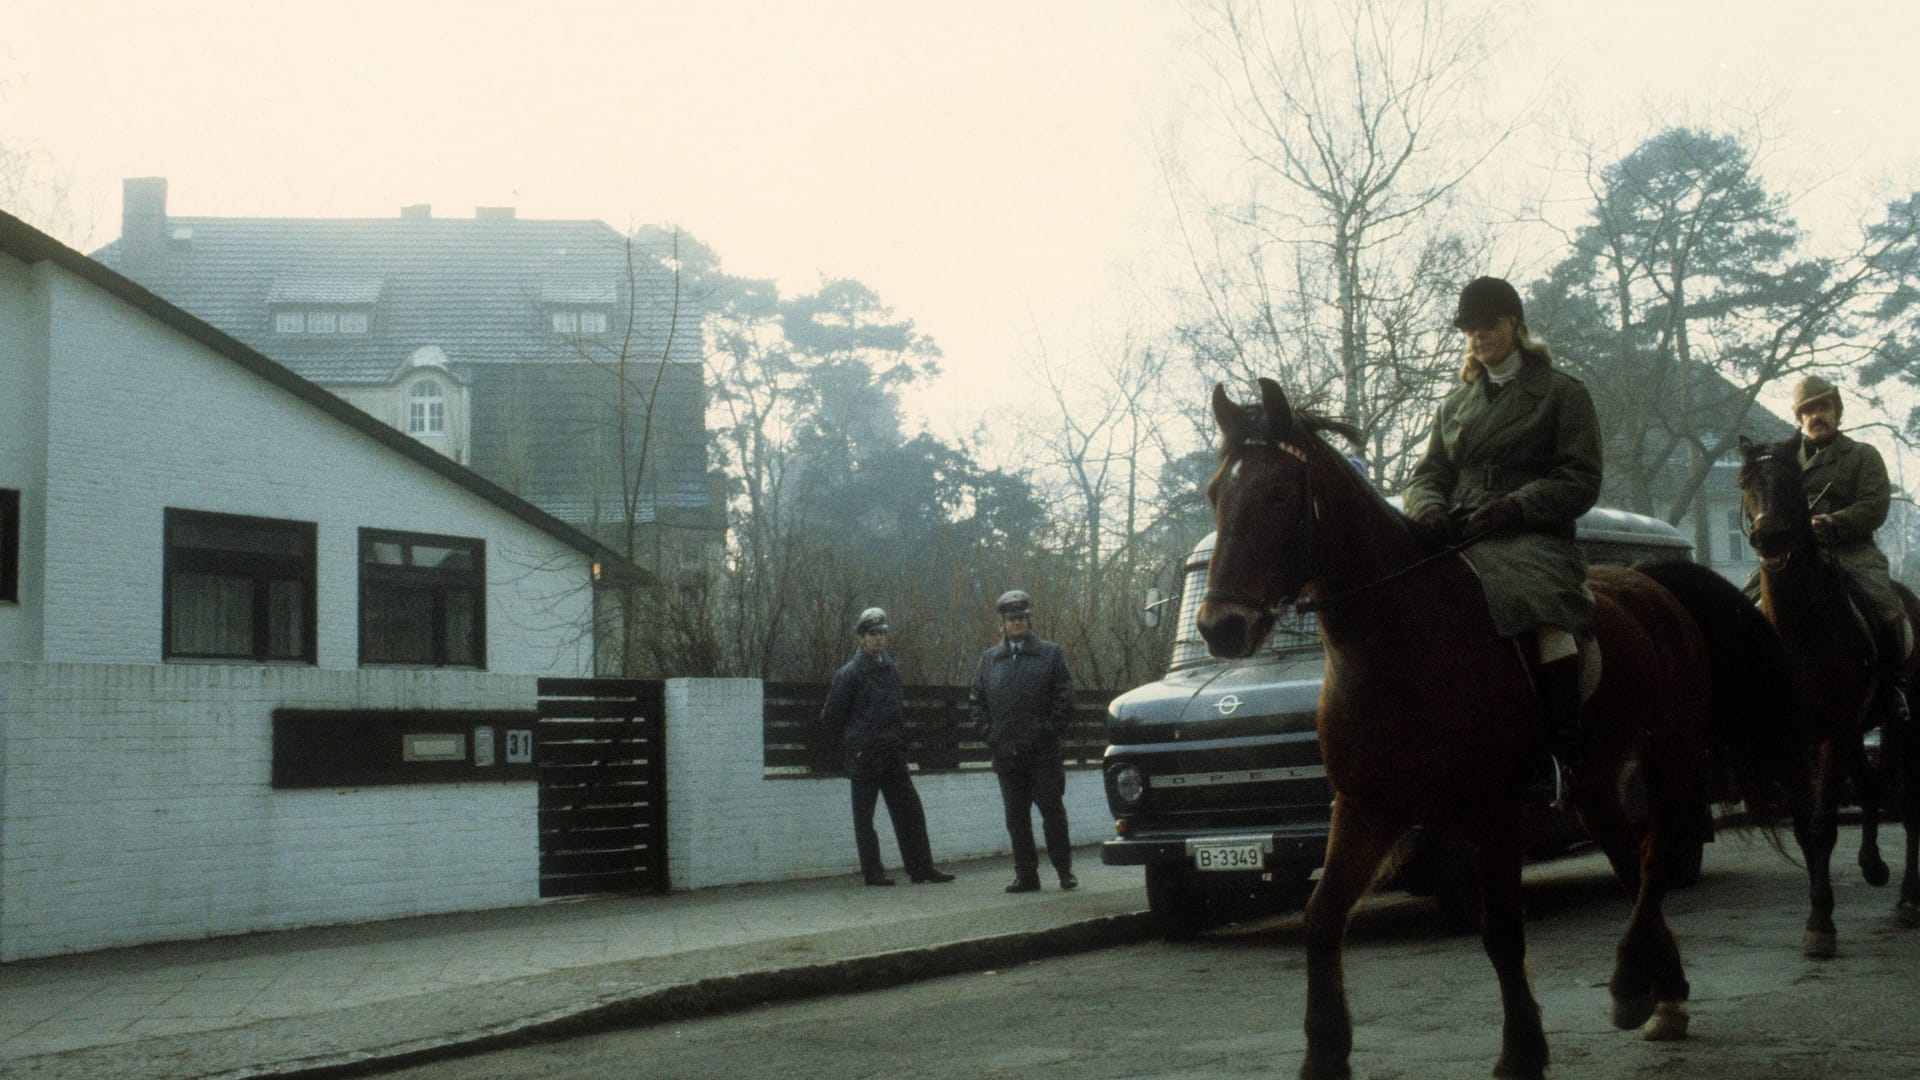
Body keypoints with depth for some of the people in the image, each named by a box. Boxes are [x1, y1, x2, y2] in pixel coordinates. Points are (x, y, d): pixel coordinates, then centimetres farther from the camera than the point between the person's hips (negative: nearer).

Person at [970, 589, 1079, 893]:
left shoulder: (1051, 654, 5)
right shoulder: (989, 660, 13)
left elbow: (1064, 697, 0)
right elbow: (976, 700, 13)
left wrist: (1050, 731, -10)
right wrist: (990, 733, 1)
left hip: (1043, 753, -3)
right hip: (1007, 754, 3)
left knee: (1053, 813, 0)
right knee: (1017, 819, 5)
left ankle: (1065, 871, 10)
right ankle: (1026, 875, 12)